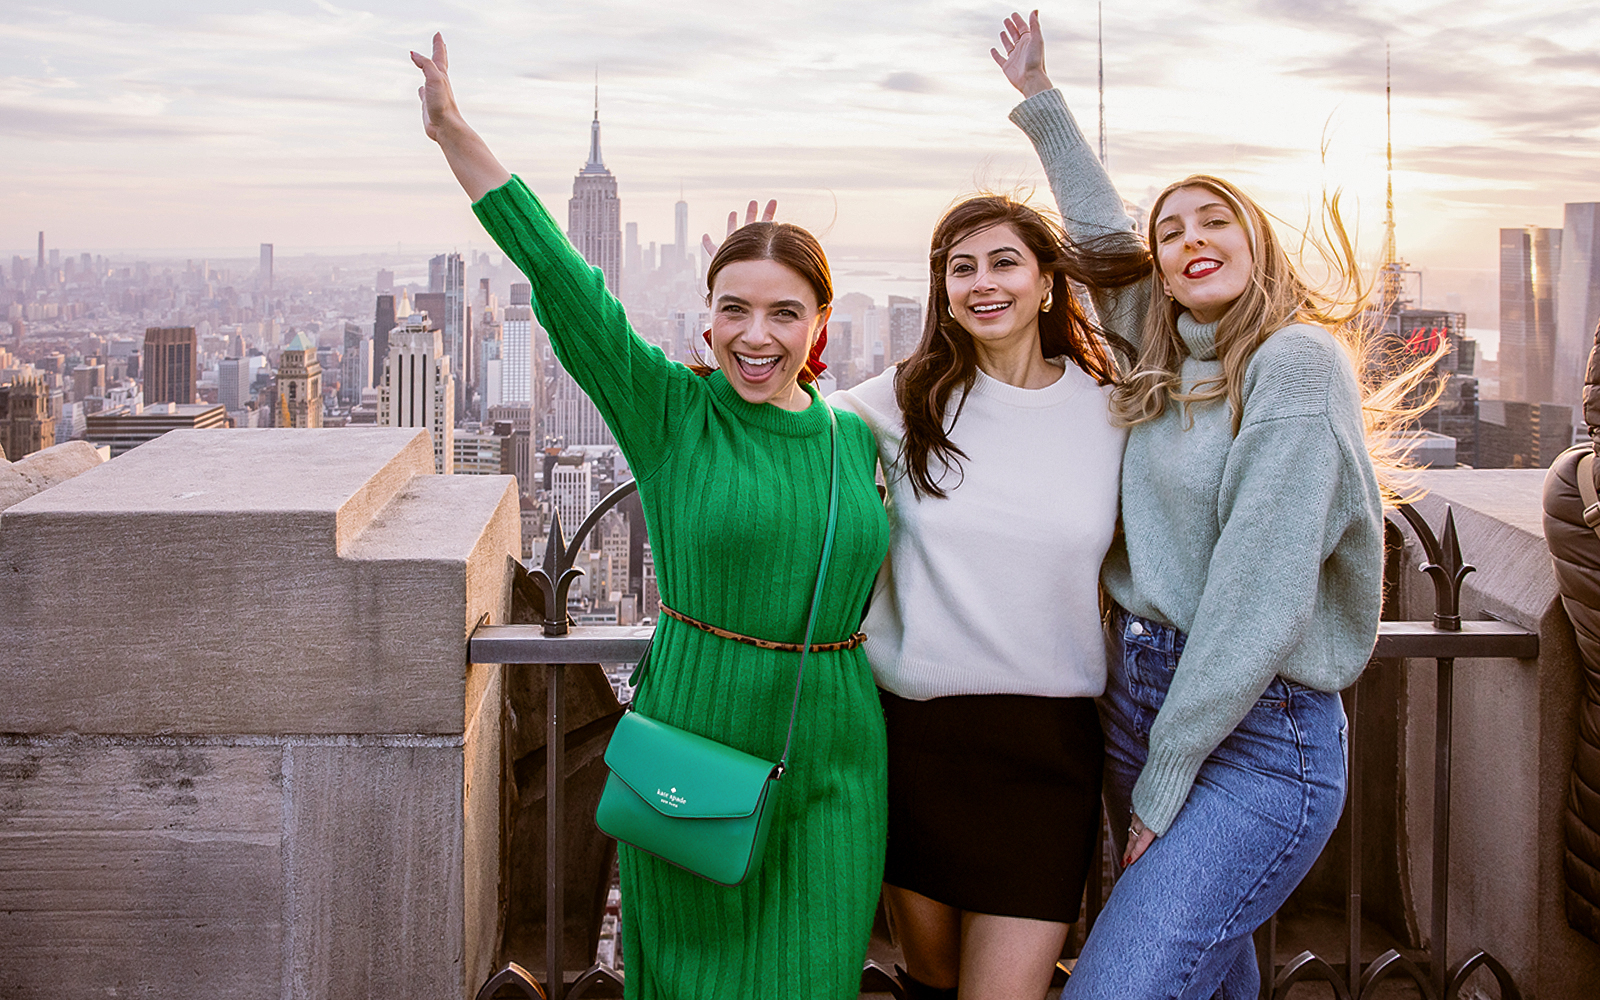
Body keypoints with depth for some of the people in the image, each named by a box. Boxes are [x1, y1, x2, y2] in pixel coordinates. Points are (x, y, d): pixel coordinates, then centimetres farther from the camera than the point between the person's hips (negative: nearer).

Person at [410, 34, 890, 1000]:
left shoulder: (856, 438, 4)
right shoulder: (670, 414, -7)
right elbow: (565, 286, -17)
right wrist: (457, 135, -23)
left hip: (832, 765, 3)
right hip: (694, 748, -3)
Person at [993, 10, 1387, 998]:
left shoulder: (1296, 362, -11)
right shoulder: (1166, 362, 11)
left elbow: (1261, 597, -17)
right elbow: (1103, 234, 30)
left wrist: (1164, 783, -15)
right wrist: (1041, 100, 35)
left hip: (1258, 740, -8)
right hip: (1138, 700, 8)